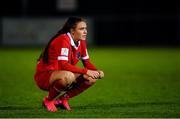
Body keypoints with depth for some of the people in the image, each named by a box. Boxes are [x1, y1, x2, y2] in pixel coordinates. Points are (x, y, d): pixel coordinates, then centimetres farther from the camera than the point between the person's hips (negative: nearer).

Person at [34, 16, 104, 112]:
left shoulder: (81, 41, 2)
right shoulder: (63, 40, -23)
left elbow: (87, 62, 9)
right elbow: (63, 65, -32)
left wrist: (97, 71, -12)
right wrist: (86, 71, -33)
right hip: (44, 75, -8)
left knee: (92, 78, -5)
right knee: (68, 76, -39)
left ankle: (62, 99, 6)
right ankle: (48, 100, -12)